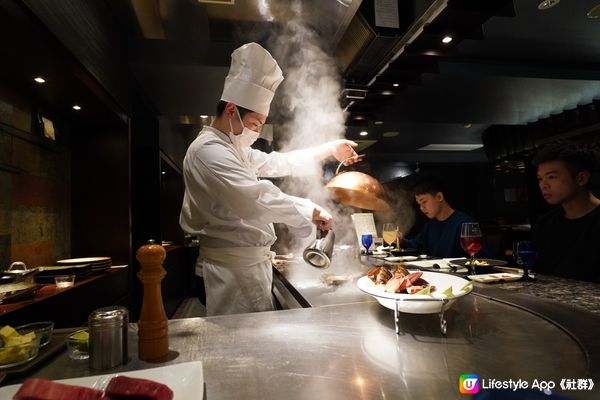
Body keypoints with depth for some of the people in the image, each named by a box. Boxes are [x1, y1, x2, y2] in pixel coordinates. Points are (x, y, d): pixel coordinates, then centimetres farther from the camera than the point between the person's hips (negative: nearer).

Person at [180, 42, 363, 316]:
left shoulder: (234, 148, 14)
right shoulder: (208, 151, -20)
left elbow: (277, 163, 20)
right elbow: (257, 199, -31)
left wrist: (329, 149, 18)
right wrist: (312, 210, -22)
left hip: (248, 262, 10)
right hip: (234, 266, -10)